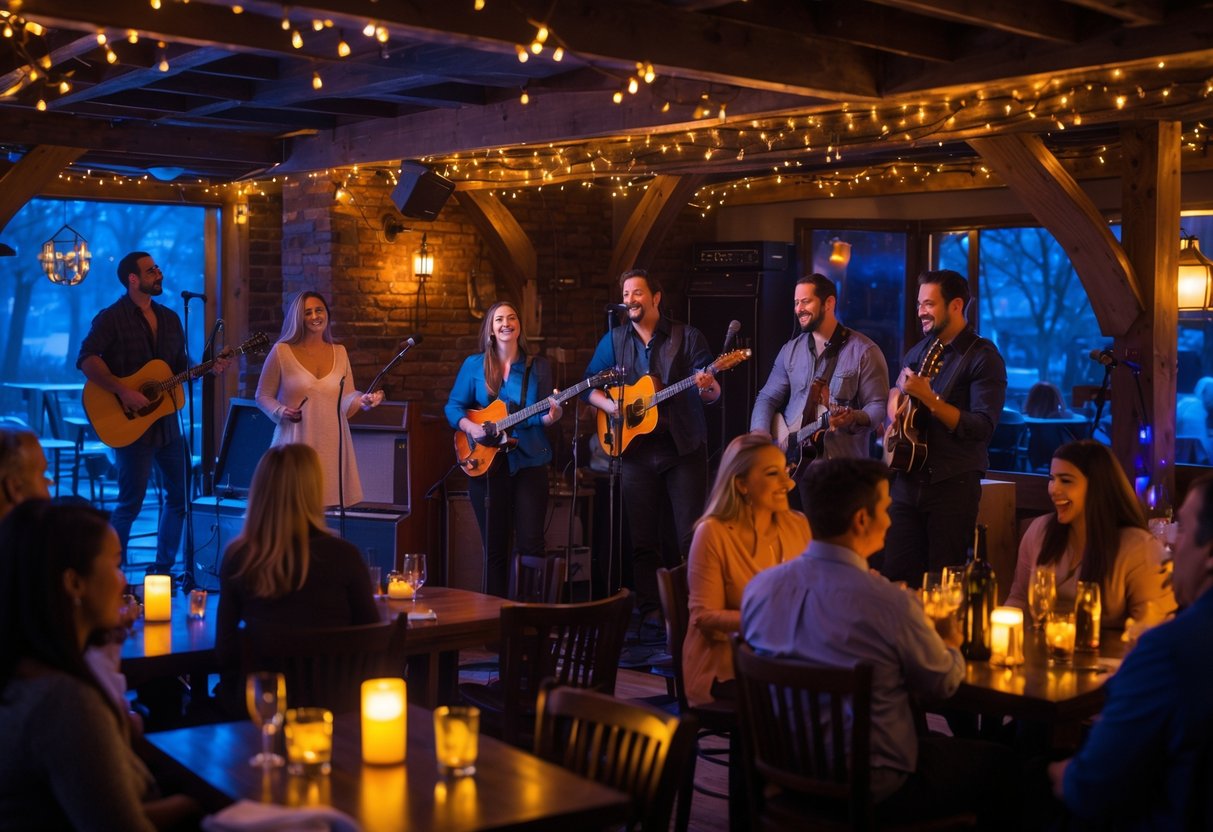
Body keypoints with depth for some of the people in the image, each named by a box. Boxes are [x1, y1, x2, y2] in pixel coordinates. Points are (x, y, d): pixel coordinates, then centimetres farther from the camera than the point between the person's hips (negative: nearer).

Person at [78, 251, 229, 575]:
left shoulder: (170, 318, 13)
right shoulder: (112, 317, -8)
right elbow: (86, 360, -20)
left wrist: (209, 369, 2)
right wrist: (123, 391, -28)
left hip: (166, 422, 7)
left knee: (181, 494, 9)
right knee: (131, 502, -6)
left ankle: (162, 568, 21)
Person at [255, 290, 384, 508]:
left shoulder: (339, 352, 11)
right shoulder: (282, 351, 0)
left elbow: (345, 404, 9)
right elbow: (263, 396, 7)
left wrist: (363, 400, -11)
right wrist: (281, 412, -12)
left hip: (332, 444, 3)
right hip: (296, 443, -3)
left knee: (331, 504, -2)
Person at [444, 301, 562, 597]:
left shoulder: (538, 366, 6)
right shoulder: (474, 364, 5)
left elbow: (542, 414, 5)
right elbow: (453, 406, 5)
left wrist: (550, 416, -18)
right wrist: (470, 427, -14)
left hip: (529, 461, 0)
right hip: (486, 462, 0)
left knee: (530, 543, -4)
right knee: (494, 546, 5)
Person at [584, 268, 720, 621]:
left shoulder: (688, 337, 1)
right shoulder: (614, 340, 9)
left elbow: (713, 394, -2)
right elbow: (589, 386, 11)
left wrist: (707, 387, -25)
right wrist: (608, 404, -9)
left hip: (684, 447, -3)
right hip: (636, 449, 3)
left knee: (692, 535, -4)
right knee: (643, 539, 5)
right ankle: (650, 611, 11)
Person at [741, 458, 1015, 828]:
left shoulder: (759, 586, -11)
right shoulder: (890, 603, -27)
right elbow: (944, 683, -8)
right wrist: (950, 644, 15)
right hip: (871, 789, -6)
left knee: (936, 744, 30)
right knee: (998, 763, 16)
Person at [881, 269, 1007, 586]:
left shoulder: (983, 357, -9)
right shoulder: (919, 351, 13)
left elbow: (983, 427, -18)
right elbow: (896, 389, 28)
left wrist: (929, 398, -22)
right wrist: (897, 396, 5)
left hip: (953, 485, -6)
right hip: (908, 479, 6)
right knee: (896, 576, 5)